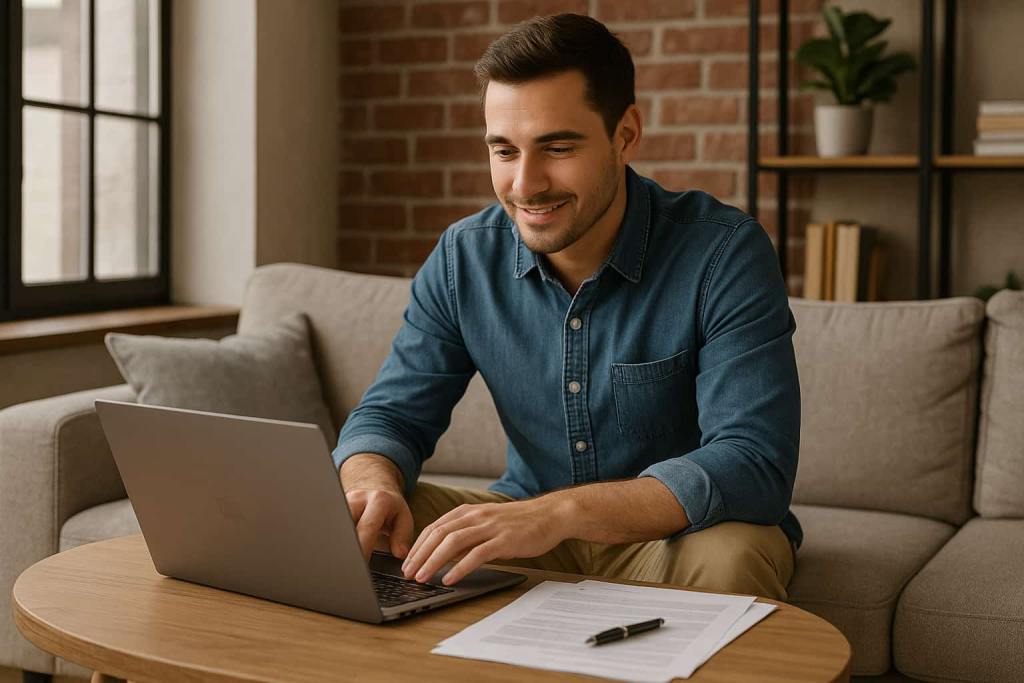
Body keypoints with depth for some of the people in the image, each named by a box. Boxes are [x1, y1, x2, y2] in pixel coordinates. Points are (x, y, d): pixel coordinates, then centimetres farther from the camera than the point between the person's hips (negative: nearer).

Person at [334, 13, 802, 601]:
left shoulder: (724, 254, -18)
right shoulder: (463, 259, -4)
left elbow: (754, 465, -27)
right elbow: (390, 415, 0)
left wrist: (560, 511, -41)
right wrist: (373, 484, -26)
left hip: (687, 532, -3)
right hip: (531, 523, 4)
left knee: (731, 558, -37)